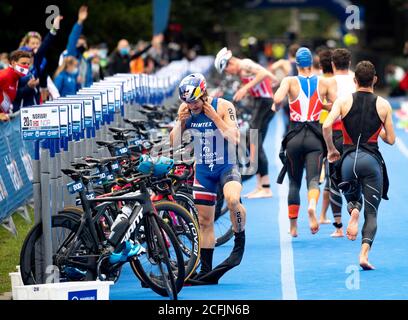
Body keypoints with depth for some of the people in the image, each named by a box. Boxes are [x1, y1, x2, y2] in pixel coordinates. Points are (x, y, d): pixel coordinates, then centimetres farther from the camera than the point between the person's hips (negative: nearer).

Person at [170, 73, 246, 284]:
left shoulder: (223, 107, -15)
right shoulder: (186, 110, -3)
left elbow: (234, 138, -22)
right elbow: (174, 142, 0)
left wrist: (215, 117, -25)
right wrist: (180, 122, -16)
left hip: (226, 166, -5)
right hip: (203, 170, 5)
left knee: (232, 199, -35)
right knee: (205, 221, 7)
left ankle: (240, 243, -11)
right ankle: (206, 271, 14)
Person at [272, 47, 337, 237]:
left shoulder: (290, 81, -1)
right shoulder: (323, 83, 4)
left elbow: (278, 99, -19)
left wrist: (275, 107, 3)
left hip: (294, 136, 0)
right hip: (315, 138, 0)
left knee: (294, 182, 14)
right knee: (313, 179, -7)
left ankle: (293, 226, 18)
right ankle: (312, 204, -41)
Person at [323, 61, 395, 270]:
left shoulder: (344, 101, 3)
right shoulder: (383, 105, 3)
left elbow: (326, 126, -11)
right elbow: (390, 139, 5)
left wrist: (331, 150, 4)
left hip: (349, 159, 1)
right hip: (372, 160, -1)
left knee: (351, 196, 29)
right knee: (371, 213, 5)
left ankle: (353, 210, -9)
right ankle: (364, 254, -14)